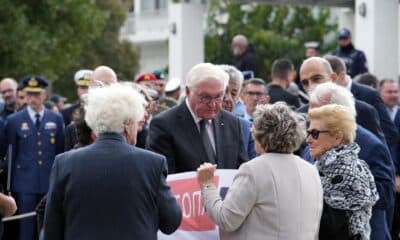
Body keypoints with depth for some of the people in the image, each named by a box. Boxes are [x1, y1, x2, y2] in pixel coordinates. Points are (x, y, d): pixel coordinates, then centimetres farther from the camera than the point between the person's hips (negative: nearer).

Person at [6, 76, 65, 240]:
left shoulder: (56, 119, 7)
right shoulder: (14, 120, 3)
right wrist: (9, 185, 1)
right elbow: (11, 154, 3)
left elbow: (60, 151, 8)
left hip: (50, 183, 2)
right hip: (25, 183, -1)